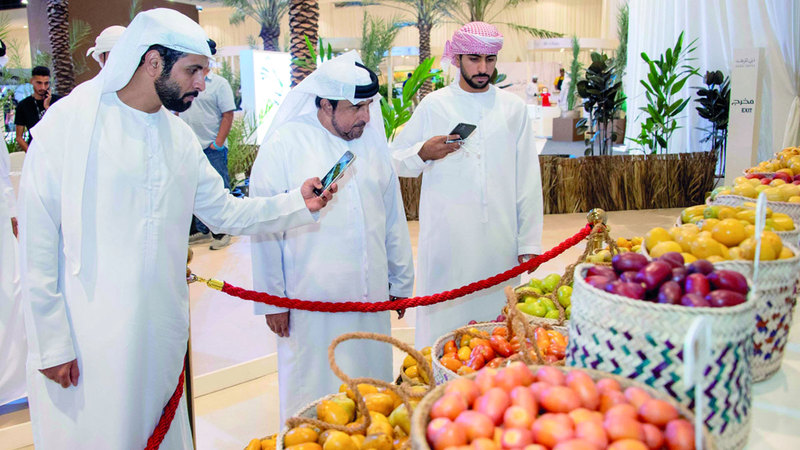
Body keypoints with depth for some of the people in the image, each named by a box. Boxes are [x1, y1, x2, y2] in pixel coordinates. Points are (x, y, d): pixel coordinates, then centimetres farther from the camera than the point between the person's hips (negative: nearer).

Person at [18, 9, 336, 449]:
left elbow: (225, 212, 12)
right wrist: (50, 342, -9)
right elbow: (38, 241, -9)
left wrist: (298, 203, -3)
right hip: (86, 339, -5)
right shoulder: (68, 124, -10)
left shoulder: (180, 137, 8)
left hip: (161, 328, 5)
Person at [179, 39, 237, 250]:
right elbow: (177, 112, 18)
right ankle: (202, 231, 24)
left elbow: (228, 115, -7)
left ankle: (221, 232, 9)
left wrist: (218, 143, -13)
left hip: (212, 149, -5)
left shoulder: (219, 83, -3)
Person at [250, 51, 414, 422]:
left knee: (372, 377, 15)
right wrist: (272, 300, -5)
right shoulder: (285, 145, -8)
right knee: (313, 386, 6)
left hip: (371, 295, 5)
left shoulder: (371, 141, 9)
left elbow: (393, 216, 15)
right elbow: (264, 228, -6)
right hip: (312, 301, -5)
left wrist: (401, 280, 18)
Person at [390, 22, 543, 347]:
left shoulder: (514, 108, 9)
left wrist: (529, 241, 2)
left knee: (497, 319, 7)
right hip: (447, 239, -1)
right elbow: (395, 161, 9)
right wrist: (424, 153, -13)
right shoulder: (433, 106, 5)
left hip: (501, 240, 1)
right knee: (444, 320, 2)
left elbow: (528, 180, 8)